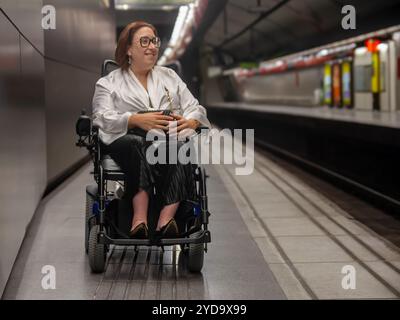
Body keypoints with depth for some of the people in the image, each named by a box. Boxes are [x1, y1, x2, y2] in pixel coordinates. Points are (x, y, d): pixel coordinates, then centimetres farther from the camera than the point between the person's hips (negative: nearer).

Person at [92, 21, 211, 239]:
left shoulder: (169, 76, 30)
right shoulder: (108, 83, 18)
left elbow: (195, 108, 20)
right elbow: (103, 118, 0)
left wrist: (190, 121, -6)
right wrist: (137, 120, -19)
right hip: (129, 139, -2)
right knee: (140, 145, -40)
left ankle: (166, 218, -51)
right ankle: (140, 218, -52)